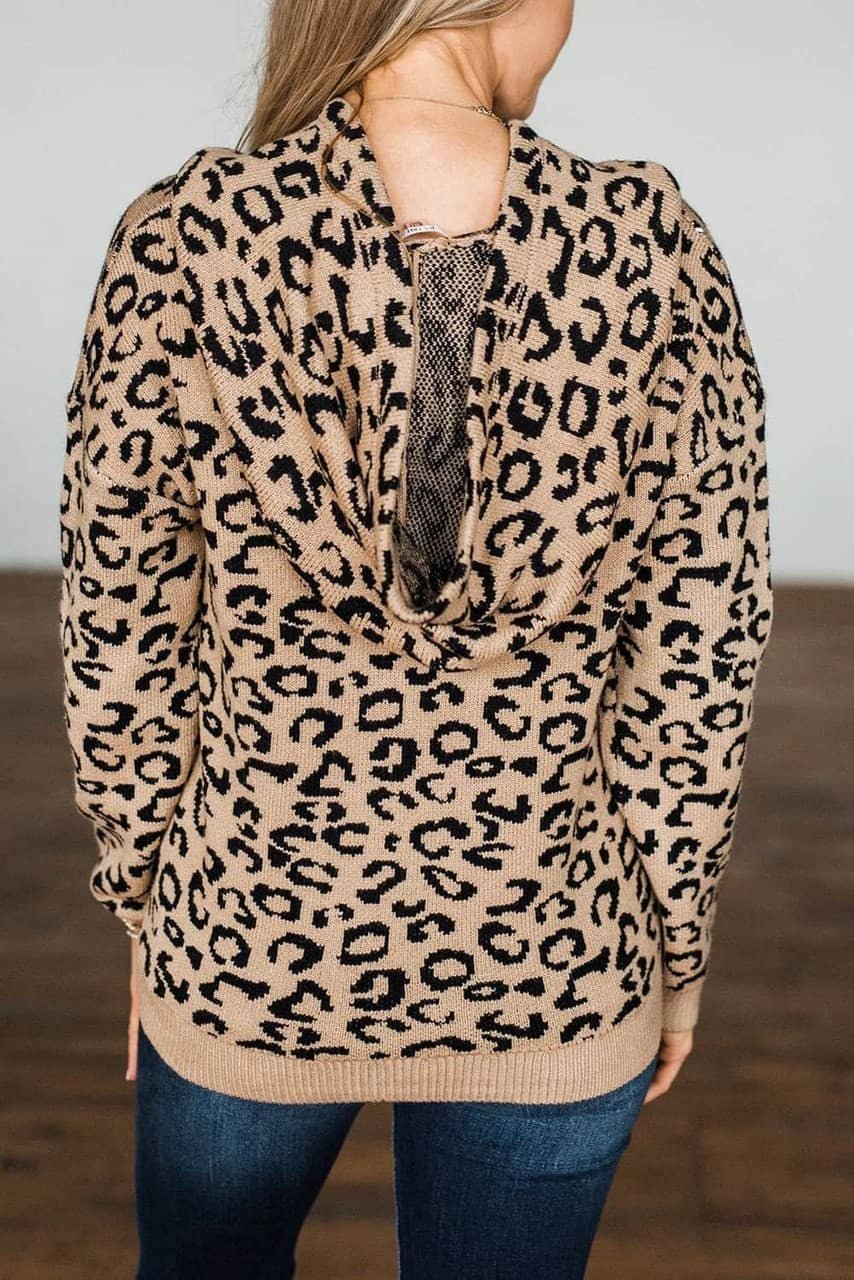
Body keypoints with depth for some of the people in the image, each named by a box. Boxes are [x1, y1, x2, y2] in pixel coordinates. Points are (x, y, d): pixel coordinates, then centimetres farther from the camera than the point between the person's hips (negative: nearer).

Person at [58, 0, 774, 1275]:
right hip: (552, 968, 0)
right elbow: (699, 653, -10)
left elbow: (119, 638, -8)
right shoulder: (650, 246, -14)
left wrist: (149, 904, 7)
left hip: (250, 943, 1)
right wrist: (678, 942, 5)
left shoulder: (184, 239, -15)